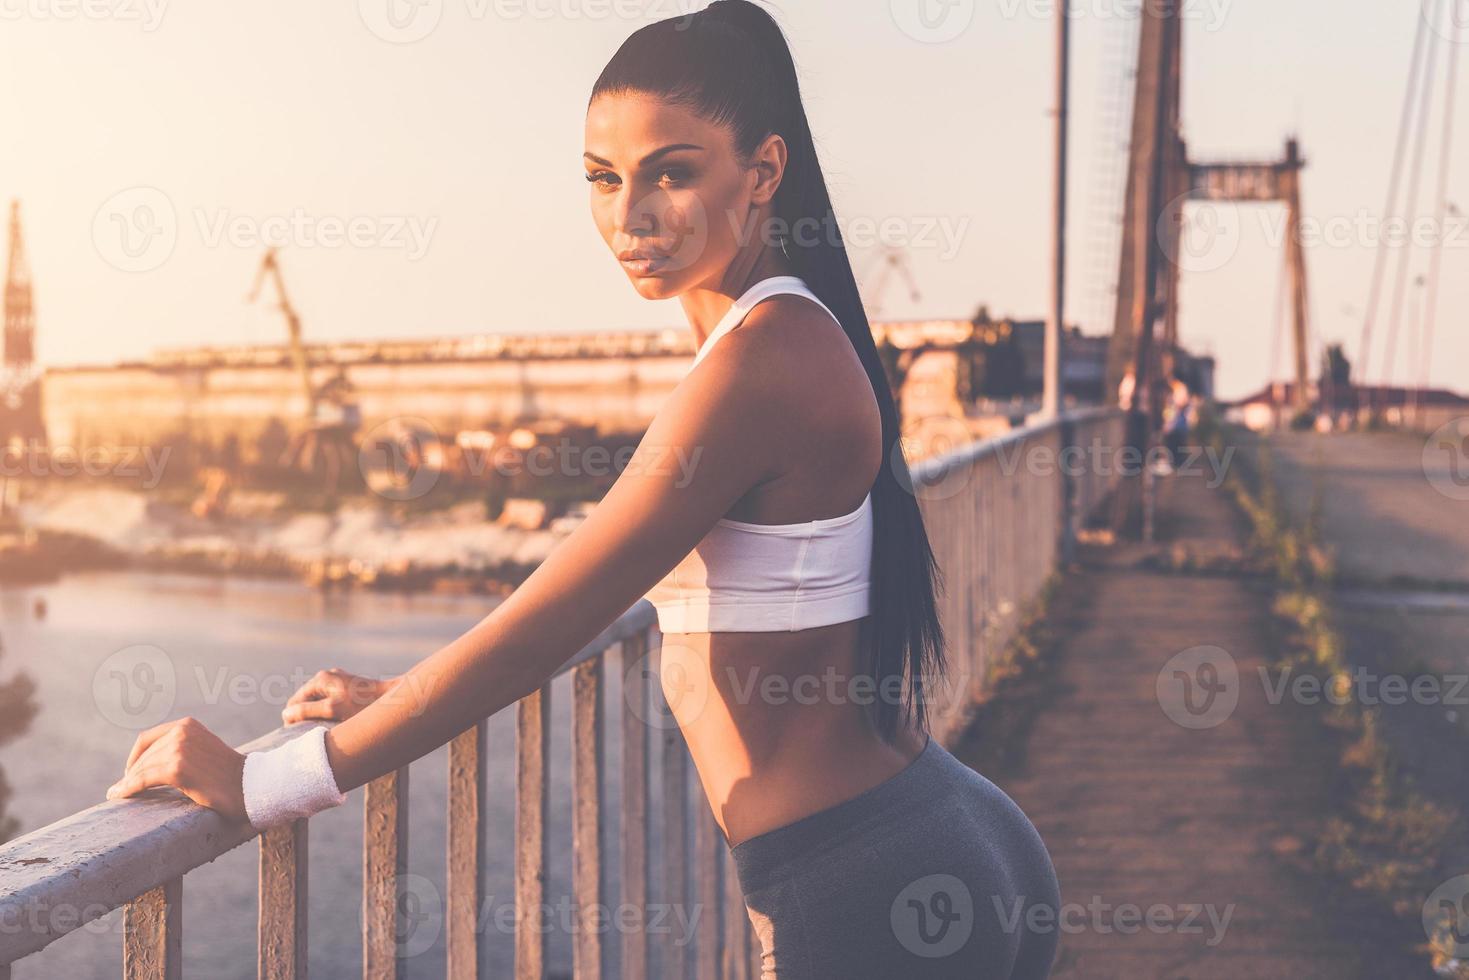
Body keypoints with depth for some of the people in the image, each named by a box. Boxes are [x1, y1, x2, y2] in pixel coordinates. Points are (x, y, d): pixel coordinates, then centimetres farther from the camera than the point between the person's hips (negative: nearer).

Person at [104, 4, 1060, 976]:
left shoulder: (766, 360, -19)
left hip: (871, 894, -9)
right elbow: (588, 578, 19)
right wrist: (400, 697, 21)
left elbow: (546, 626, -19)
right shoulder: (791, 339, 11)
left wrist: (262, 781, -13)